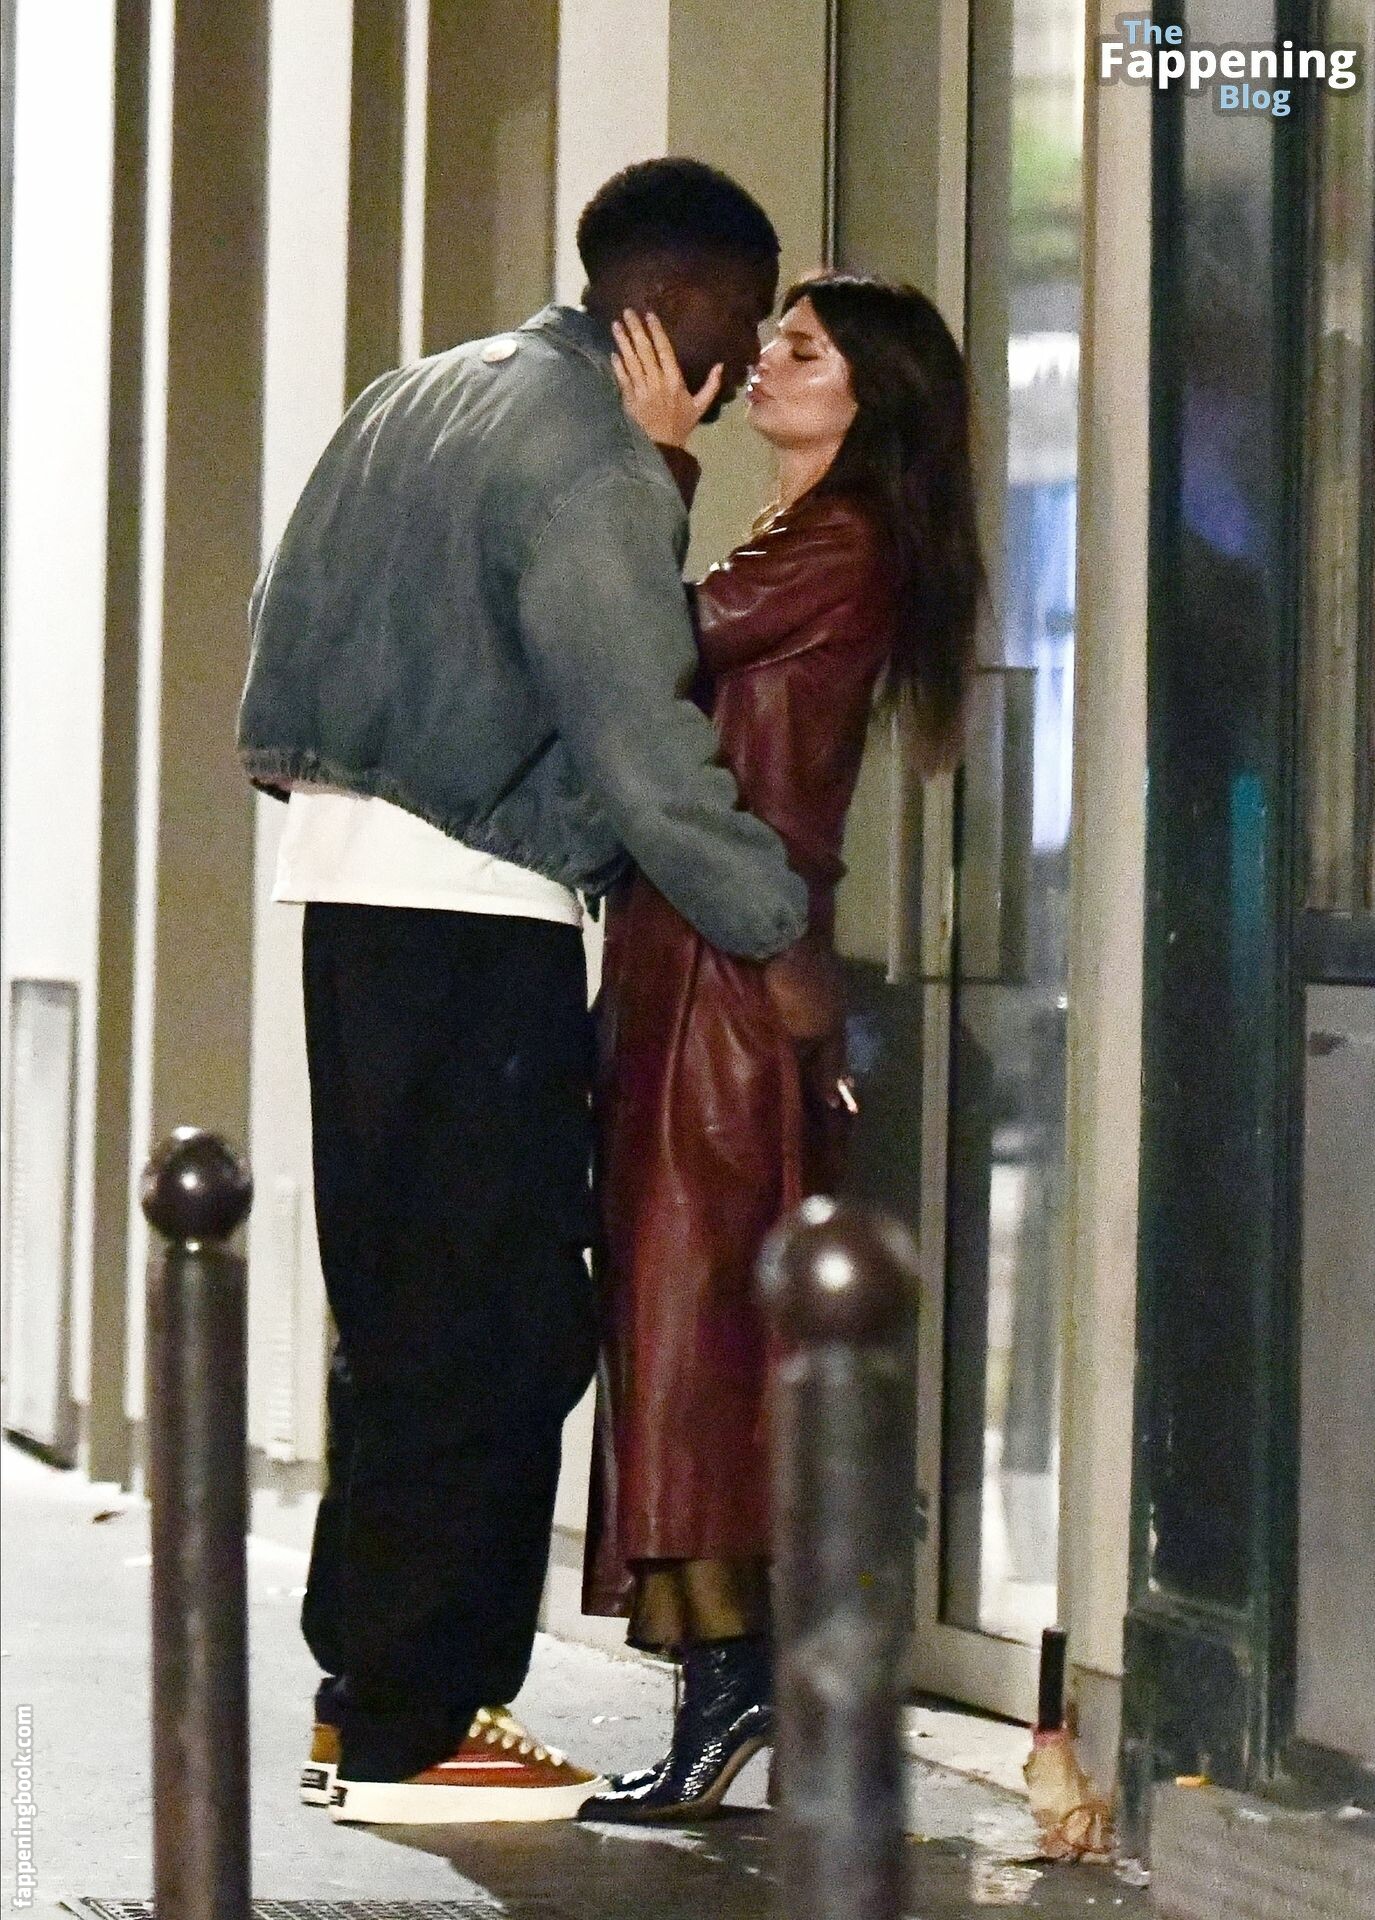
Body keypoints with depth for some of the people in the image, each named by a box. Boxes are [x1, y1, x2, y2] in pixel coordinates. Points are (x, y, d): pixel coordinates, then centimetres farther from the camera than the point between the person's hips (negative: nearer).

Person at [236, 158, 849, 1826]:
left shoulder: (425, 399, 16)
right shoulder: (591, 463, -13)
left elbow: (293, 629, 22)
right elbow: (646, 742, -18)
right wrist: (779, 937, -12)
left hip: (351, 871, 10)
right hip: (471, 901, -10)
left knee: (412, 1310, 14)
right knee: (486, 1320, -6)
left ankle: (371, 1697, 17)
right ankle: (405, 1728, -5)